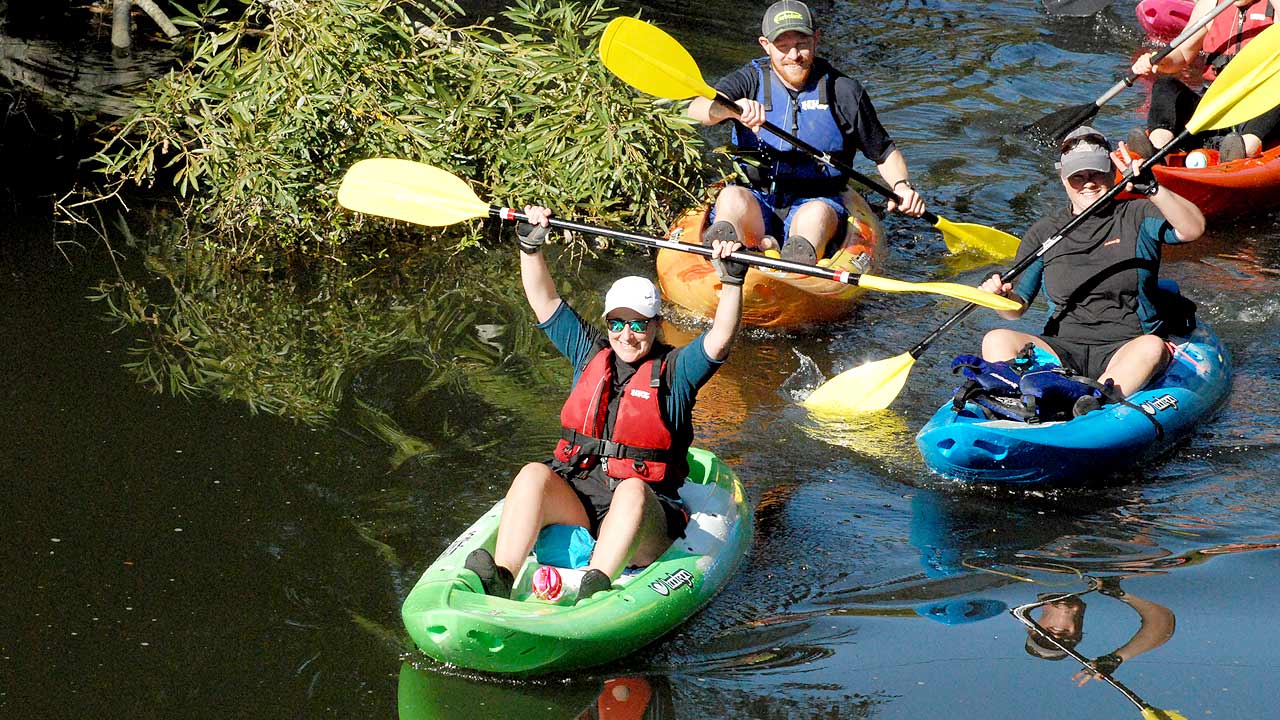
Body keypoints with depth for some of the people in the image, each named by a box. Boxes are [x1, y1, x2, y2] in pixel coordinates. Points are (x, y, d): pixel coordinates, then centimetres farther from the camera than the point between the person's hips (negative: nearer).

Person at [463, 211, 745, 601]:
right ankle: (500, 578, -46)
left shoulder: (673, 370, 5)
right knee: (534, 474, -27)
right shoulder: (591, 354, 15)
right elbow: (545, 302, 11)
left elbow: (720, 338, -11)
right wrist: (531, 245, 1)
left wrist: (732, 280, -22)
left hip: (645, 513, -3)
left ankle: (594, 589, -58)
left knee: (632, 491, -37)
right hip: (574, 499, 3)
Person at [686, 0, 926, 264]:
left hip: (815, 200, -1)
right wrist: (733, 109, -37)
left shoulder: (844, 91, 7)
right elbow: (696, 110, -14)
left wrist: (902, 185, -4)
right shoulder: (751, 80, 6)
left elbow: (884, 152, 18)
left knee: (817, 213, -35)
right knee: (732, 196, -32)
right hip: (756, 201, 1)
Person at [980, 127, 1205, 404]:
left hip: (1125, 348, -2)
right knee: (996, 340, -22)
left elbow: (1193, 228, -14)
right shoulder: (1042, 233, 12)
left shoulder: (1137, 217, 5)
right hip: (1061, 348, 2)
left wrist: (1151, 189, -28)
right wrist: (1002, 298, -14)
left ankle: (1093, 407, -50)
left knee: (1152, 347, -35)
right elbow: (1017, 308, 10)